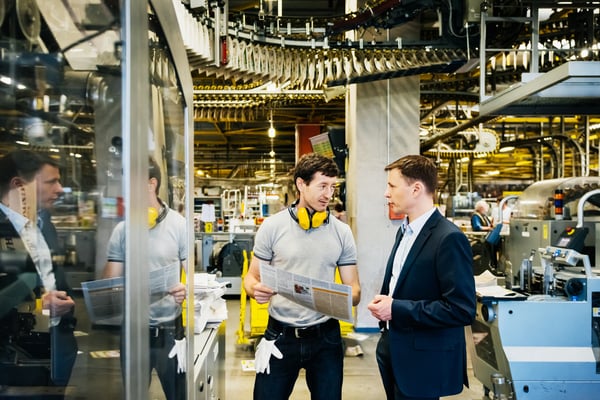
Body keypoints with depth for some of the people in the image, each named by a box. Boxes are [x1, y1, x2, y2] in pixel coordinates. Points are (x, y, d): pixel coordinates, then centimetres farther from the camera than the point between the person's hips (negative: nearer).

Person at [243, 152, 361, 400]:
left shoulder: (342, 232, 1)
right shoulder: (272, 227, -4)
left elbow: (354, 289, 3)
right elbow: (252, 277, 2)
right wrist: (255, 289, -22)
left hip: (325, 336, 1)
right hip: (280, 335, -1)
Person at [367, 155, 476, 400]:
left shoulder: (449, 238, -20)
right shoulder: (404, 231, 9)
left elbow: (462, 310, -24)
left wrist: (397, 309, -21)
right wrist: (383, 302, 0)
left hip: (423, 363, -8)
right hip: (394, 351, 8)